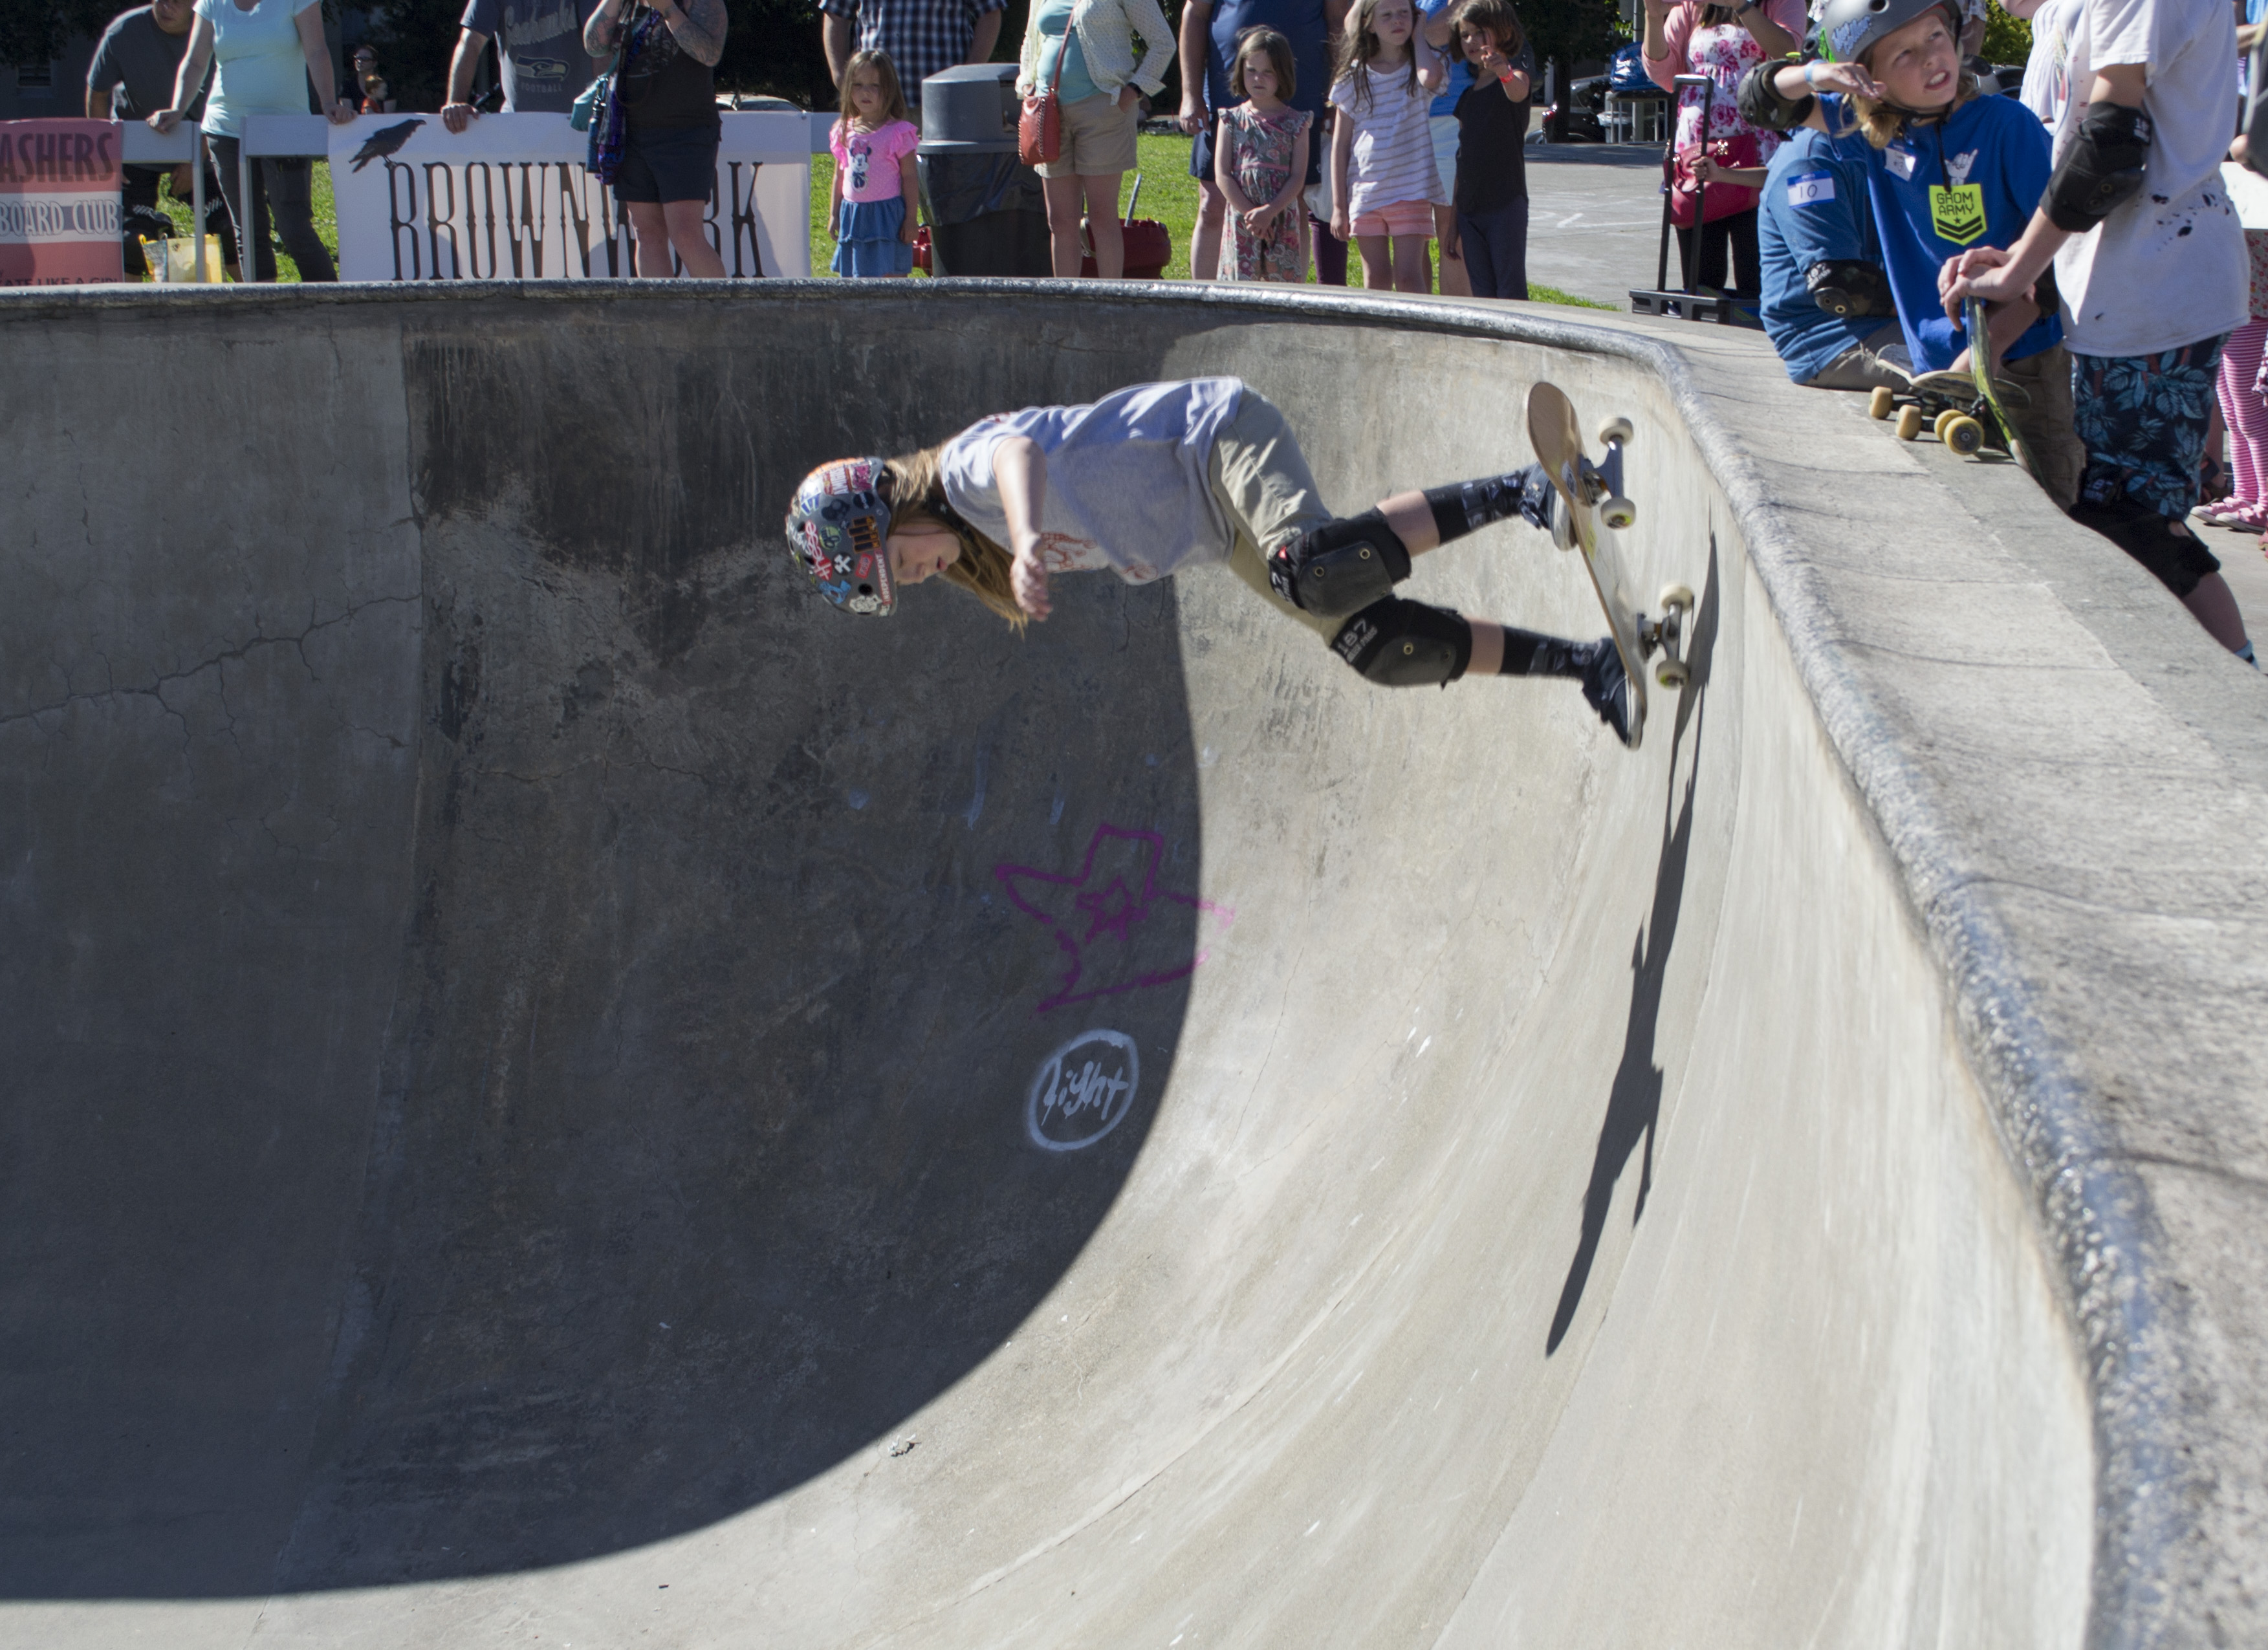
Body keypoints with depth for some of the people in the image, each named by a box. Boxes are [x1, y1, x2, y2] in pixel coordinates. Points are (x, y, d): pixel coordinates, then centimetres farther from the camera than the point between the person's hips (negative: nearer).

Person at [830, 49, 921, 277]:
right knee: (853, 275, 4)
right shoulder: (844, 130, 8)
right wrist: (833, 214, 13)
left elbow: (910, 178, -5)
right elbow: (839, 177, 15)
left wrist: (910, 219, -8)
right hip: (852, 214, 5)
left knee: (892, 274, -6)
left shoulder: (898, 132, -5)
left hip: (887, 213, -5)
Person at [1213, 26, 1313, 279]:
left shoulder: (1295, 122, 5)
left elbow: (1298, 177, -2)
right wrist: (1249, 213, -11)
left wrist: (1269, 211, -15)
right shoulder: (1232, 120, 6)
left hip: (1283, 218, 0)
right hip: (1242, 218, 0)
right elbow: (1222, 175, 0)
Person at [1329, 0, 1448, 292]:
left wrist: (1417, 36, -6)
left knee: (1408, 274, -9)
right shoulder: (1354, 76, 5)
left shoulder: (1418, 68, 3)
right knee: (1376, 277, 4)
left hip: (1411, 189, -2)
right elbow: (1340, 145, 7)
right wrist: (1338, 206, 3)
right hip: (1364, 189, 2)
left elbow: (1431, 78, -25)